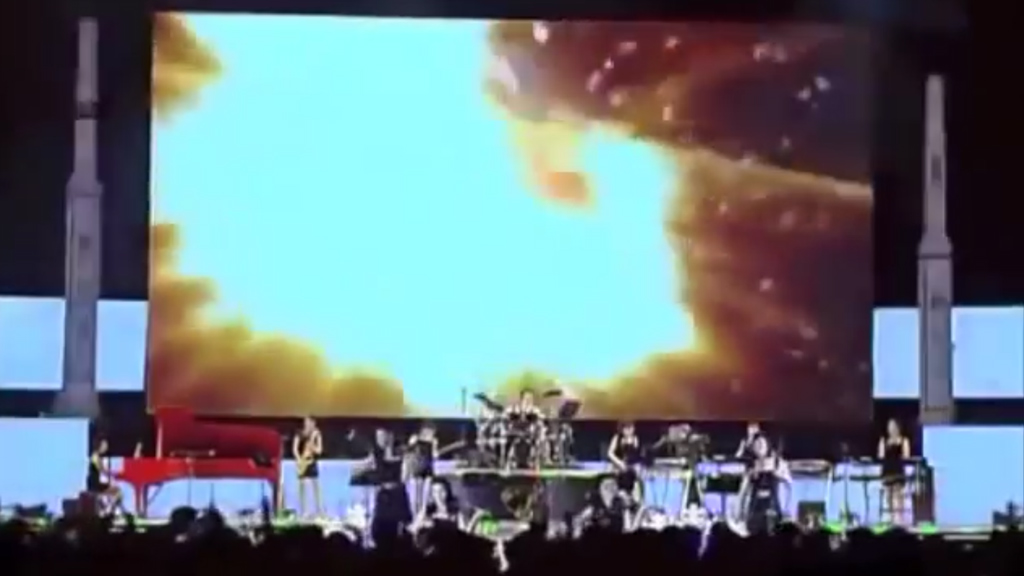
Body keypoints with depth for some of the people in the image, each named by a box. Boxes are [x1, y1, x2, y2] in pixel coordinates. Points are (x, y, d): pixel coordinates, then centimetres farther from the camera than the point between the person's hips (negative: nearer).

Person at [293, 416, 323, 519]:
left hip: (312, 463, 1)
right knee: (302, 489, 0)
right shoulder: (300, 435, 2)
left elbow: (319, 450, 0)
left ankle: (319, 512, 0)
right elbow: (294, 449, -4)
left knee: (316, 489, -2)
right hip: (302, 463, -1)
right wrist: (299, 460, -17)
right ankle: (302, 513, 4)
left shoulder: (316, 435, 5)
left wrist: (312, 446, -20)